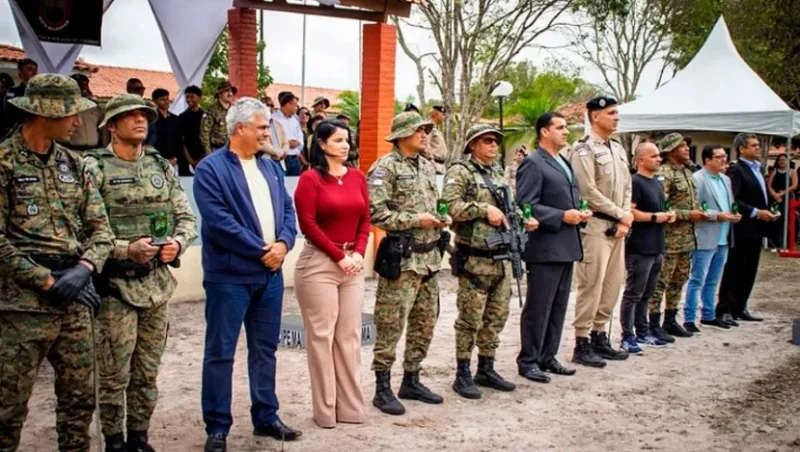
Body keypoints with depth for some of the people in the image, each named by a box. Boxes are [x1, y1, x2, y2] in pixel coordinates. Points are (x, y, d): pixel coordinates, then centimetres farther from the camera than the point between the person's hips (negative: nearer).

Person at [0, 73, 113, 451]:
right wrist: (48, 281, -14)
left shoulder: (73, 164, 10)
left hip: (75, 302, 6)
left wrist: (83, 268, -10)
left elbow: (101, 228, 8)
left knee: (80, 397, 13)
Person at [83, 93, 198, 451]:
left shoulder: (161, 166, 10)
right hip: (116, 286, -5)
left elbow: (186, 217, 10)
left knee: (147, 372, 14)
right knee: (115, 375, 4)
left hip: (157, 284, 5)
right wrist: (126, 249, -23)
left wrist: (178, 242, -10)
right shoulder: (94, 167, -6)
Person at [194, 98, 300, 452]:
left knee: (265, 349, 15)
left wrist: (283, 243, -9)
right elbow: (219, 221, -18)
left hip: (270, 273, 7)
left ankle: (266, 418, 27)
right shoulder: (211, 168, -10)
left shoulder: (271, 167, 12)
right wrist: (261, 250, -15)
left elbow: (287, 208, 11)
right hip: (229, 276, -6)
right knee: (220, 353, 2)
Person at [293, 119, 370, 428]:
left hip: (353, 263, 6)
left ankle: (350, 405, 19)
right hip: (320, 262, -6)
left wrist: (358, 253, -4)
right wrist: (339, 256, -10)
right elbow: (308, 225, -12)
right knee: (321, 335, 1)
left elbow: (365, 220, 11)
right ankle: (325, 408, 11)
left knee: (349, 334, 9)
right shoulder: (310, 179, -6)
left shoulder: (357, 177, 11)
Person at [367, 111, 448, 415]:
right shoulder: (385, 168, -9)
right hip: (401, 259, -8)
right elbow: (376, 213, -18)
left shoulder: (428, 168, 16)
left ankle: (411, 381, 27)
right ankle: (383, 388, 8)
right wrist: (416, 221, -17)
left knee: (425, 322, 14)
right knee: (391, 325, -3)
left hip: (430, 257, 8)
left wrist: (441, 219, 5)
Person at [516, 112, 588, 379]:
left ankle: (548, 357, 22)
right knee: (537, 308, -1)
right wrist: (562, 216, -20)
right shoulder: (533, 163, -9)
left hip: (566, 247, 9)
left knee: (558, 307, 13)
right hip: (544, 247, -9)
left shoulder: (565, 164, 19)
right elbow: (525, 205, -17)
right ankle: (528, 361, 8)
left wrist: (580, 213, 5)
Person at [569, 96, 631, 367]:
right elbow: (589, 192, -16)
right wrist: (621, 215, -11)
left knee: (613, 284, 11)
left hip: (617, 227, 8)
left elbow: (626, 187, 16)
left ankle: (599, 337, 21)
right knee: (591, 286, -6)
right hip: (595, 226, -8)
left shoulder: (618, 149, 16)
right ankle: (582, 344, 2)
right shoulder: (584, 150, -9)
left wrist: (625, 219, 0)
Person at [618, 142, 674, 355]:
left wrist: (668, 215, 9)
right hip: (639, 248, -9)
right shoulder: (635, 182, -12)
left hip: (656, 248, 9)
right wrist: (654, 217, -19)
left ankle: (642, 332, 25)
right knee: (633, 294, -4)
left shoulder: (657, 182, 17)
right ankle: (627, 337, 0)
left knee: (646, 294, 16)